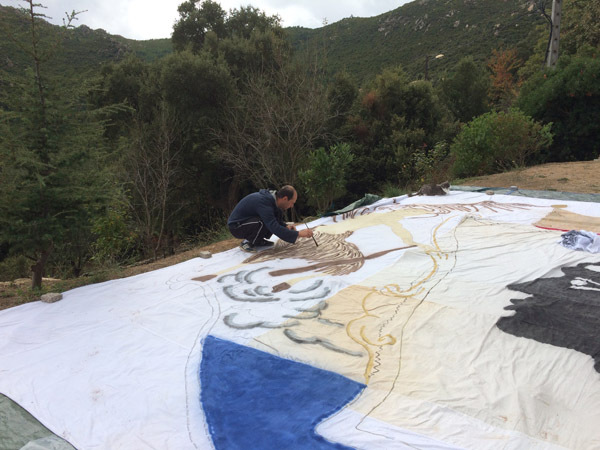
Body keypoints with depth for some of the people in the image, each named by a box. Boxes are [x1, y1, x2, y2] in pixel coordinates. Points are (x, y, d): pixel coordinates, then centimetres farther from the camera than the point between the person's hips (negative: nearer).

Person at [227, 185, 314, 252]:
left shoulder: (271, 197, -3)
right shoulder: (263, 202, -31)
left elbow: (275, 220, 14)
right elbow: (275, 229, -36)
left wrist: (286, 226, -5)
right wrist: (298, 234, -33)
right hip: (236, 226, -9)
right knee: (263, 223, -35)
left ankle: (258, 240, 6)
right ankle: (247, 242, -9)